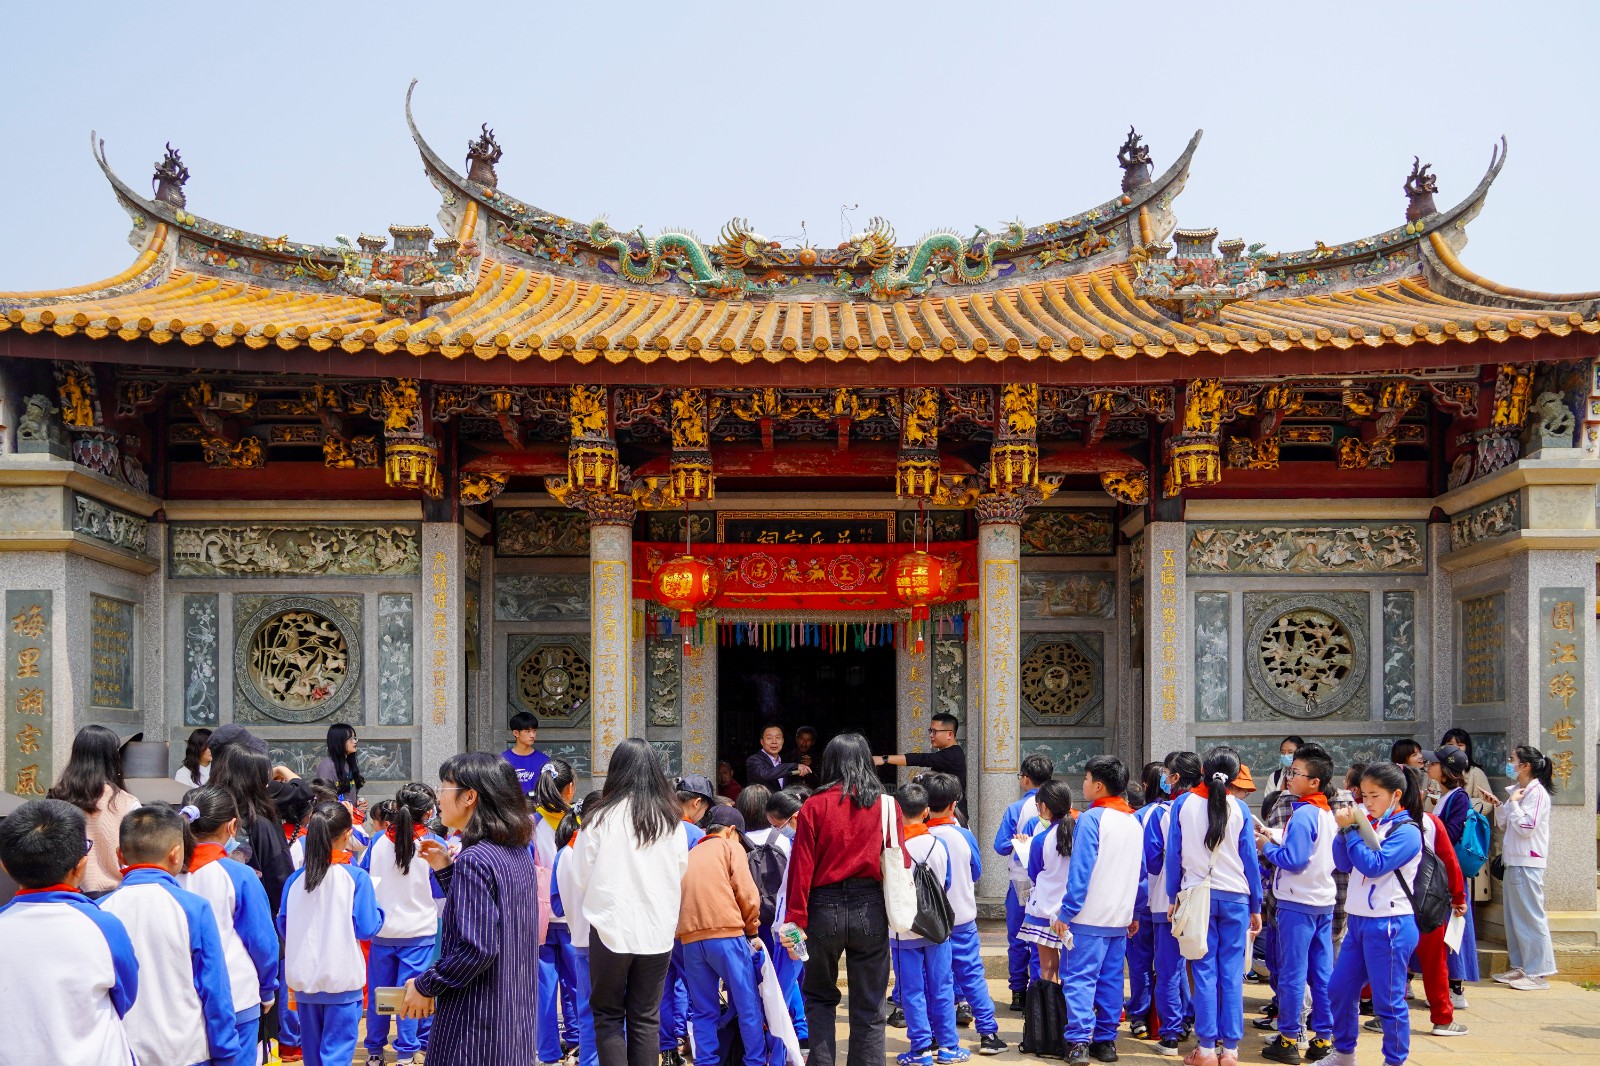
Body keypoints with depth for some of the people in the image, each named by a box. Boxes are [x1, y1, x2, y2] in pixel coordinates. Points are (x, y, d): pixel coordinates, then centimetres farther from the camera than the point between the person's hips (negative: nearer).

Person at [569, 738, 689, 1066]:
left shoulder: (600, 819, -11)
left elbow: (580, 878, -2)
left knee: (608, 1015, 10)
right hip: (658, 930, 3)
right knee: (646, 1018, 11)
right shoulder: (673, 821, -2)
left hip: (611, 928, -2)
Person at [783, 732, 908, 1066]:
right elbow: (901, 863, -1)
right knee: (868, 1008, 9)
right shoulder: (887, 806, 0)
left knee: (819, 997, 18)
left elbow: (801, 866, -7)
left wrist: (796, 920, -5)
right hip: (871, 910, 1)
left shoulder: (815, 806, -3)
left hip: (825, 909, 0)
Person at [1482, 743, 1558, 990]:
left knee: (1530, 916, -6)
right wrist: (1497, 805, 5)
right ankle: (1520, 967, 22)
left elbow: (1526, 827, -20)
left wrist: (1513, 803, -14)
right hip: (1514, 861, 10)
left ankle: (1539, 973, -1)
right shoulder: (1516, 790, 13)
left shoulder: (1537, 793, -14)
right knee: (1514, 915, 14)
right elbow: (1505, 824, 19)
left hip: (1527, 863, -10)